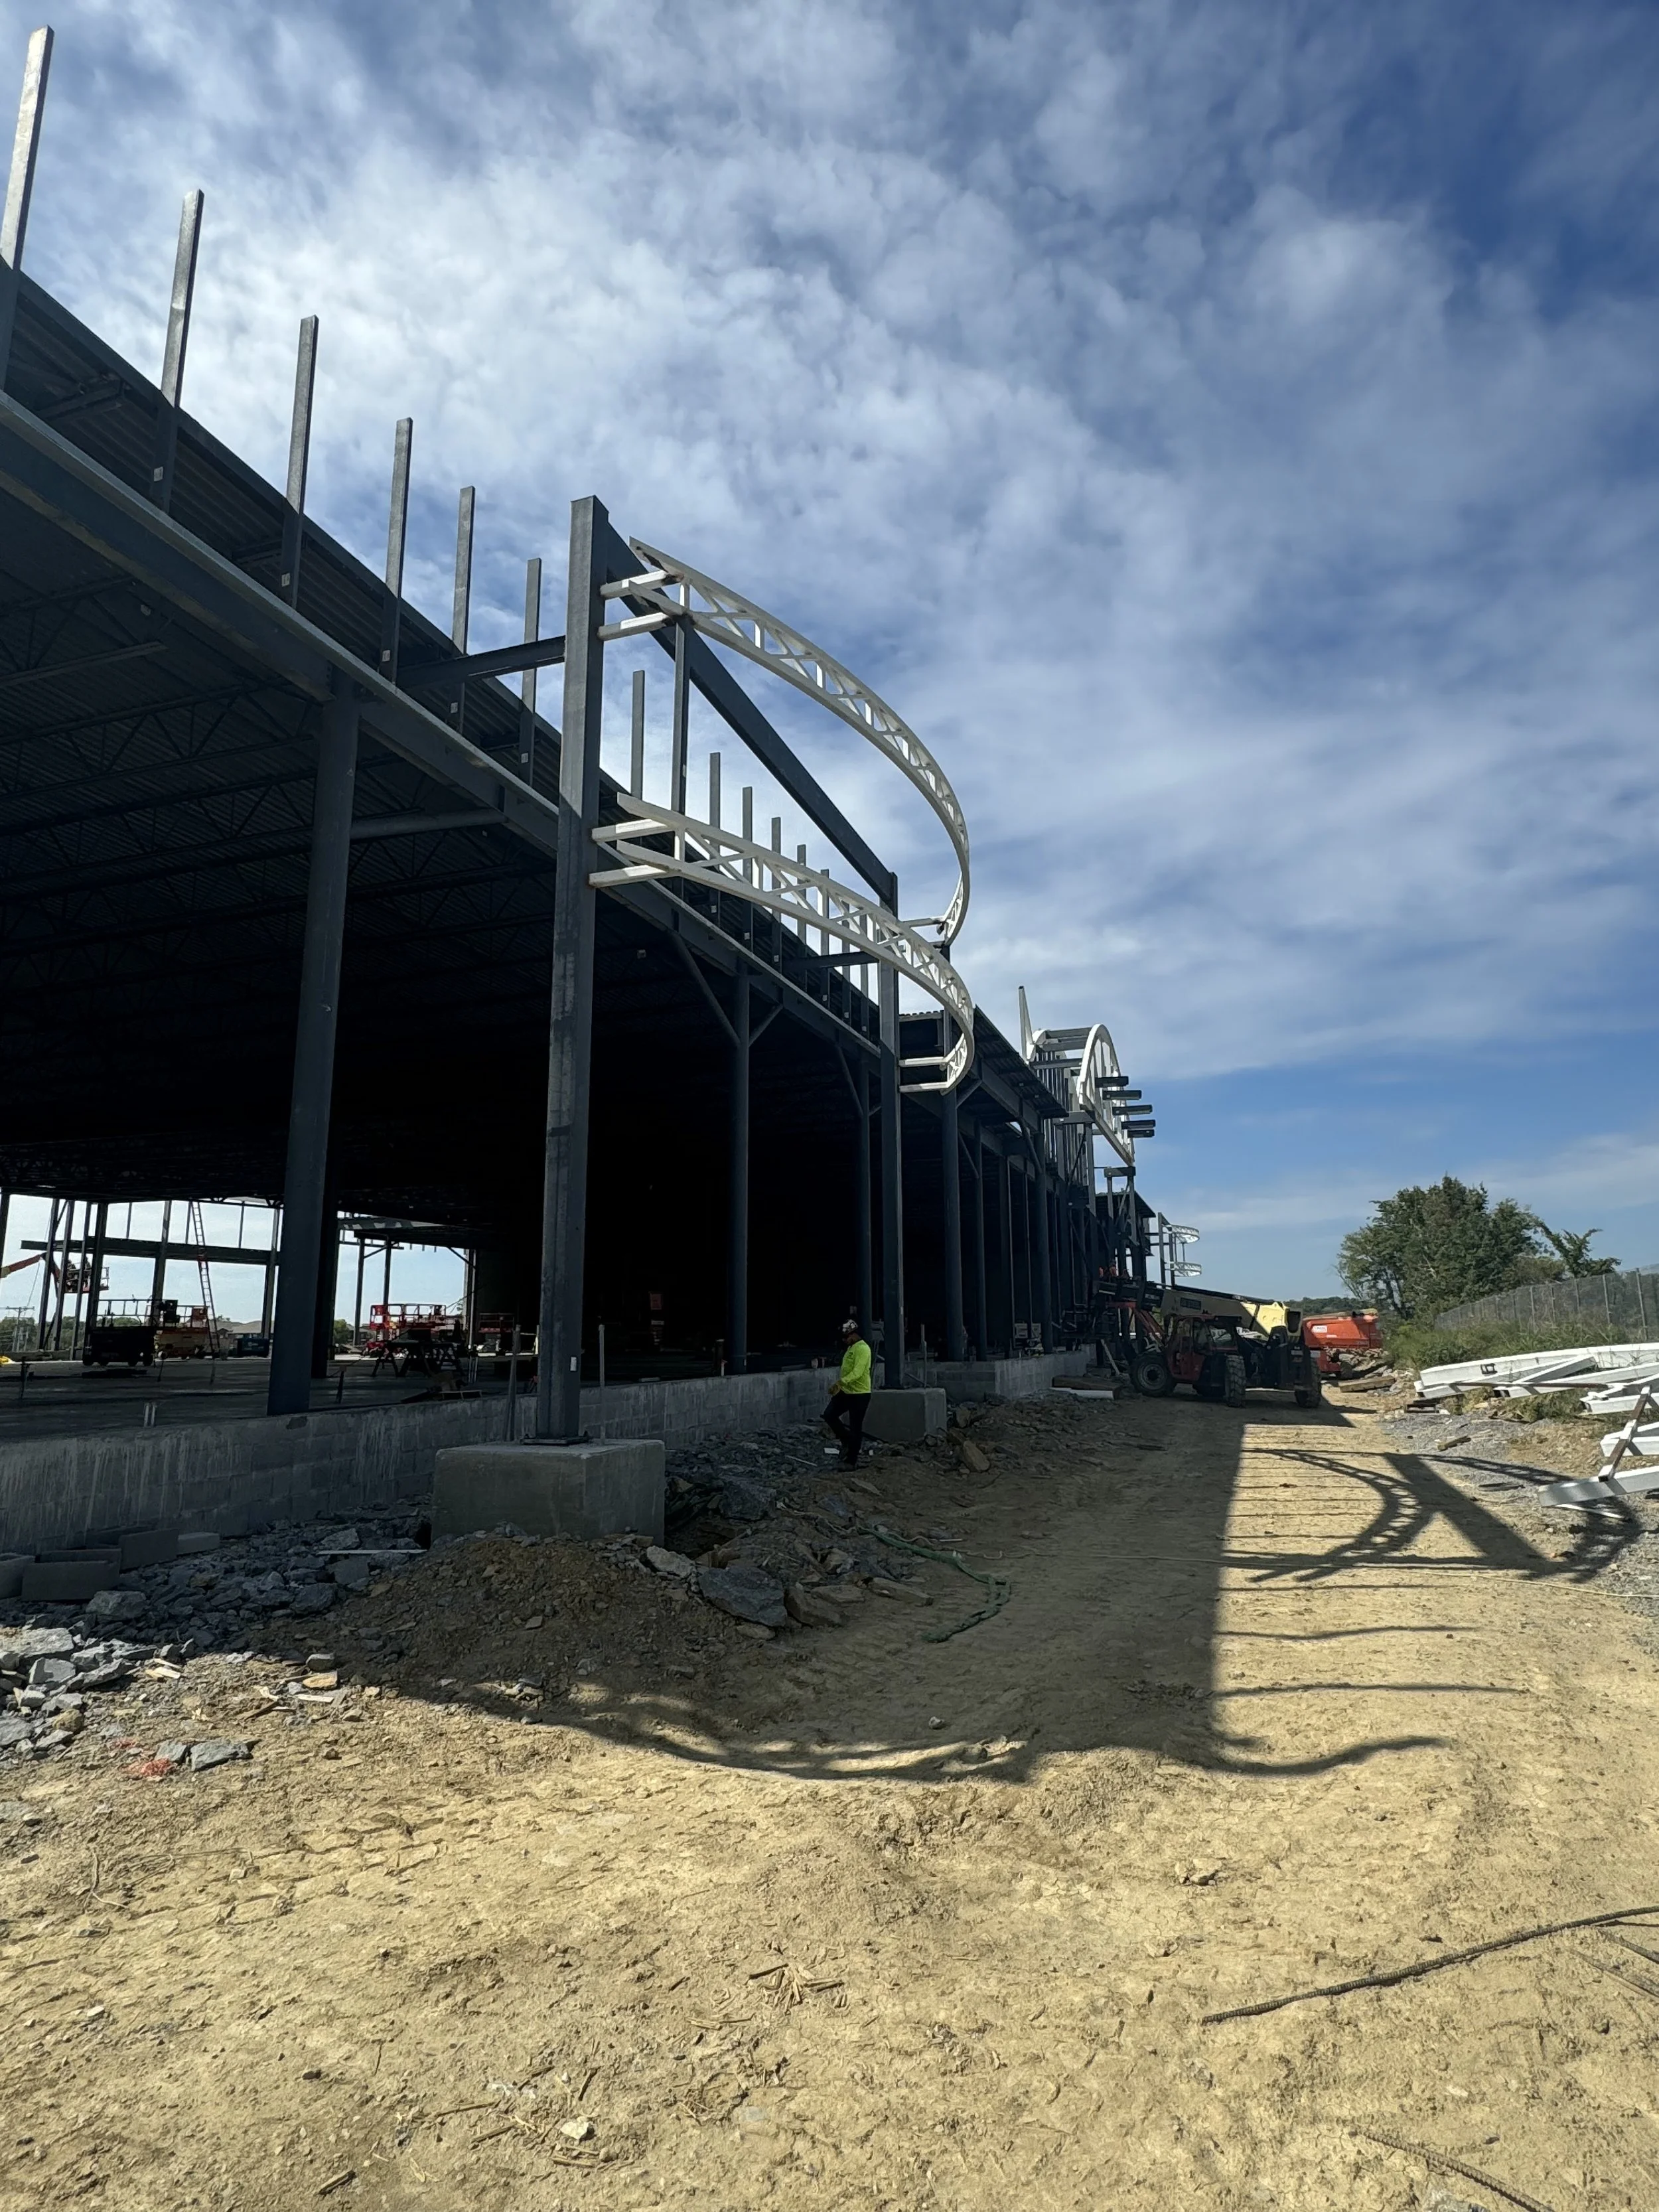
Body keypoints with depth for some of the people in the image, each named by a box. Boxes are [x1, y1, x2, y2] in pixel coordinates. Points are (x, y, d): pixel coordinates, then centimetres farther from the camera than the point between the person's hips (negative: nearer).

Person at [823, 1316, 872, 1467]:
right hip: (846, 1392, 9)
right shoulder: (851, 1348, 14)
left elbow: (857, 1373, -29)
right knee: (829, 1415, -2)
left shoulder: (862, 1349, -17)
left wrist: (840, 1382, -38)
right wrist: (840, 1385, 25)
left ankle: (851, 1461, 7)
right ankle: (846, 1440, 17)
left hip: (860, 1394, -9)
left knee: (856, 1428, -1)